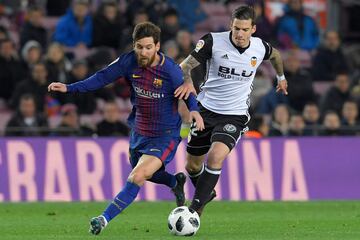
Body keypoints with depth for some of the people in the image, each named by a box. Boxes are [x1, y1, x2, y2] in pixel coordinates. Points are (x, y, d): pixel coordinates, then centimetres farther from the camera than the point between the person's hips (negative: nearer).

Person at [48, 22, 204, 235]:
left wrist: (194, 110, -30)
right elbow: (103, 77, 0)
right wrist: (69, 88, -4)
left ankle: (105, 218, -18)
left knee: (137, 177, -22)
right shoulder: (129, 62, -12)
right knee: (144, 175, 26)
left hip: (165, 136, -6)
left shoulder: (171, 71, -23)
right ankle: (176, 182, 56)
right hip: (139, 132, 6)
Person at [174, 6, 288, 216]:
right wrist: (187, 81, -41)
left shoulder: (260, 48, -5)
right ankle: (207, 192, 45)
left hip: (235, 116, -1)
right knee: (192, 166, 11)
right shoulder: (214, 41, -14)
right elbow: (185, 66, -18)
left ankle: (195, 209, -16)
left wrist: (281, 77, 37)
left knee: (215, 157, -26)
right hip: (206, 110, 1)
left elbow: (276, 55, 20)